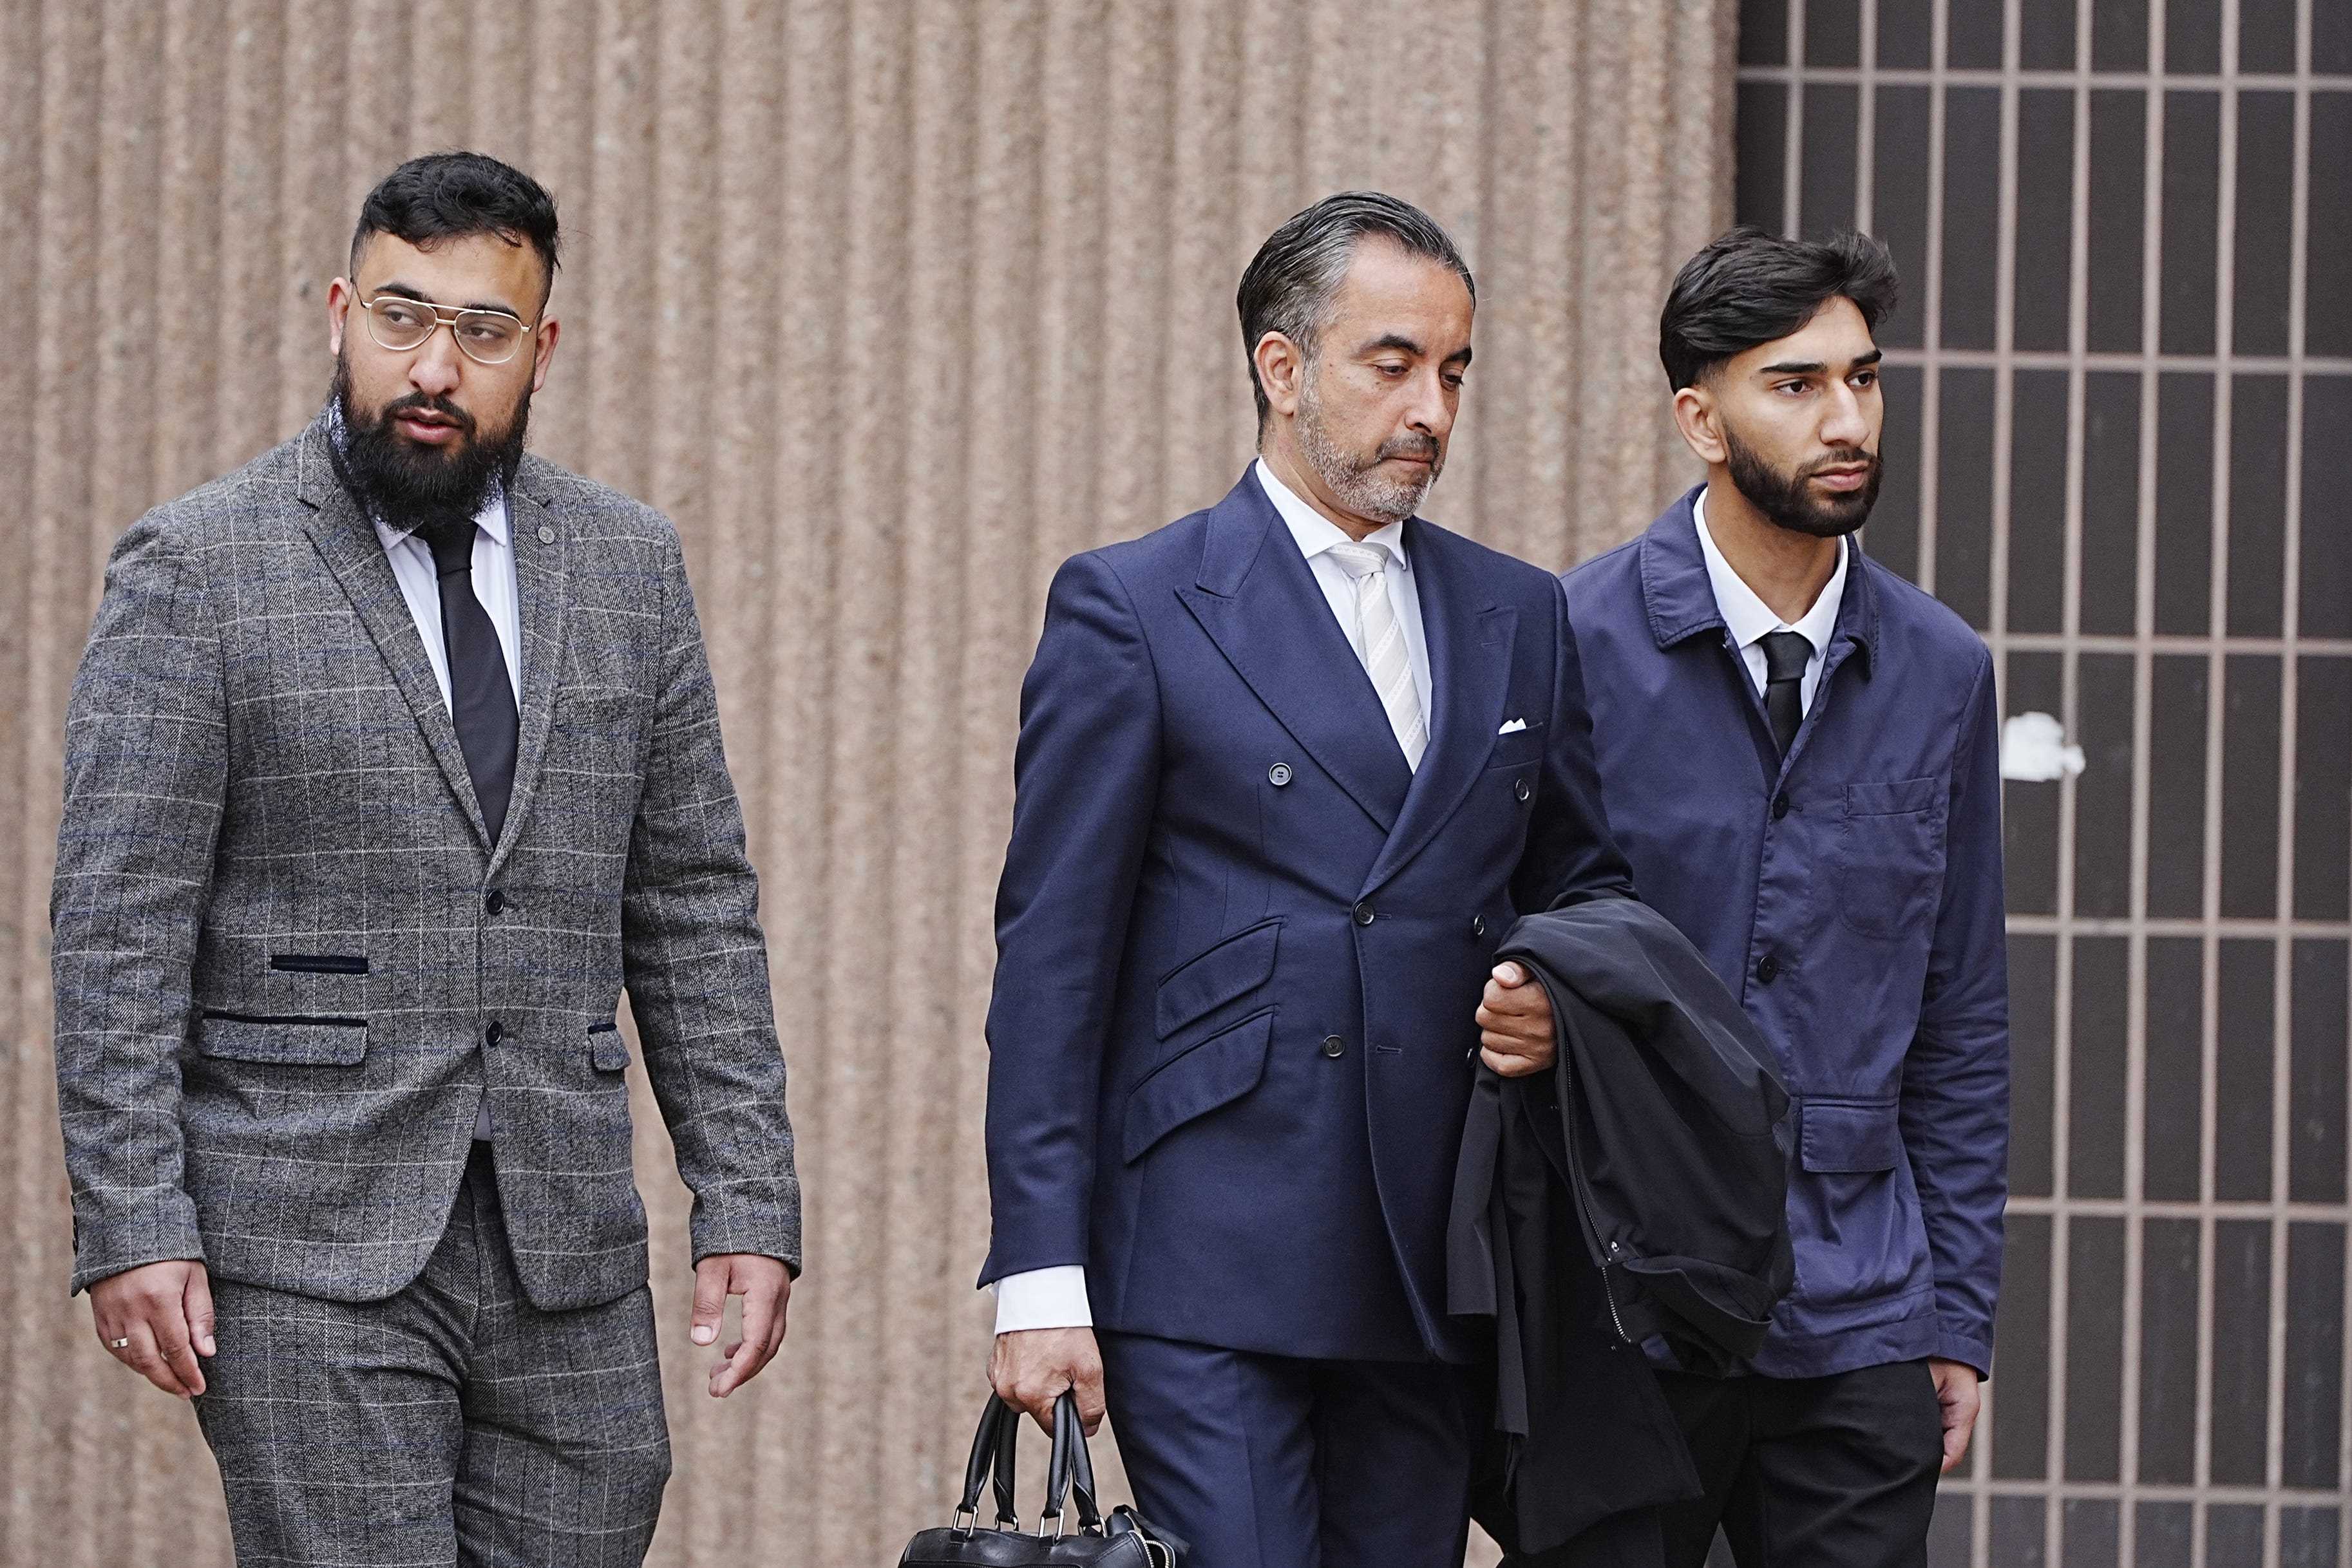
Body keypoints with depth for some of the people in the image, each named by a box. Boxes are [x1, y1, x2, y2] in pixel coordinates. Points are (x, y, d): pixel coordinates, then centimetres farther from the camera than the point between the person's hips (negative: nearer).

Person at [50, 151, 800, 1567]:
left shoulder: (630, 566, 11)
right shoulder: (198, 570, -2)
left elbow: (697, 907, 13)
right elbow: (118, 923, -5)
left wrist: (749, 1200, 5)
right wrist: (131, 1225, -12)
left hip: (567, 1247, 4)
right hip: (309, 1248, -4)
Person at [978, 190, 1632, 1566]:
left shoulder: (1519, 620, 15)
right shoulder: (1133, 611, 0)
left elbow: (1586, 884, 25)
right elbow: (1053, 962, -3)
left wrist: (1558, 1000, -1)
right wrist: (1041, 1280, -9)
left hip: (1431, 1287, 5)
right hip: (1207, 1274, -5)